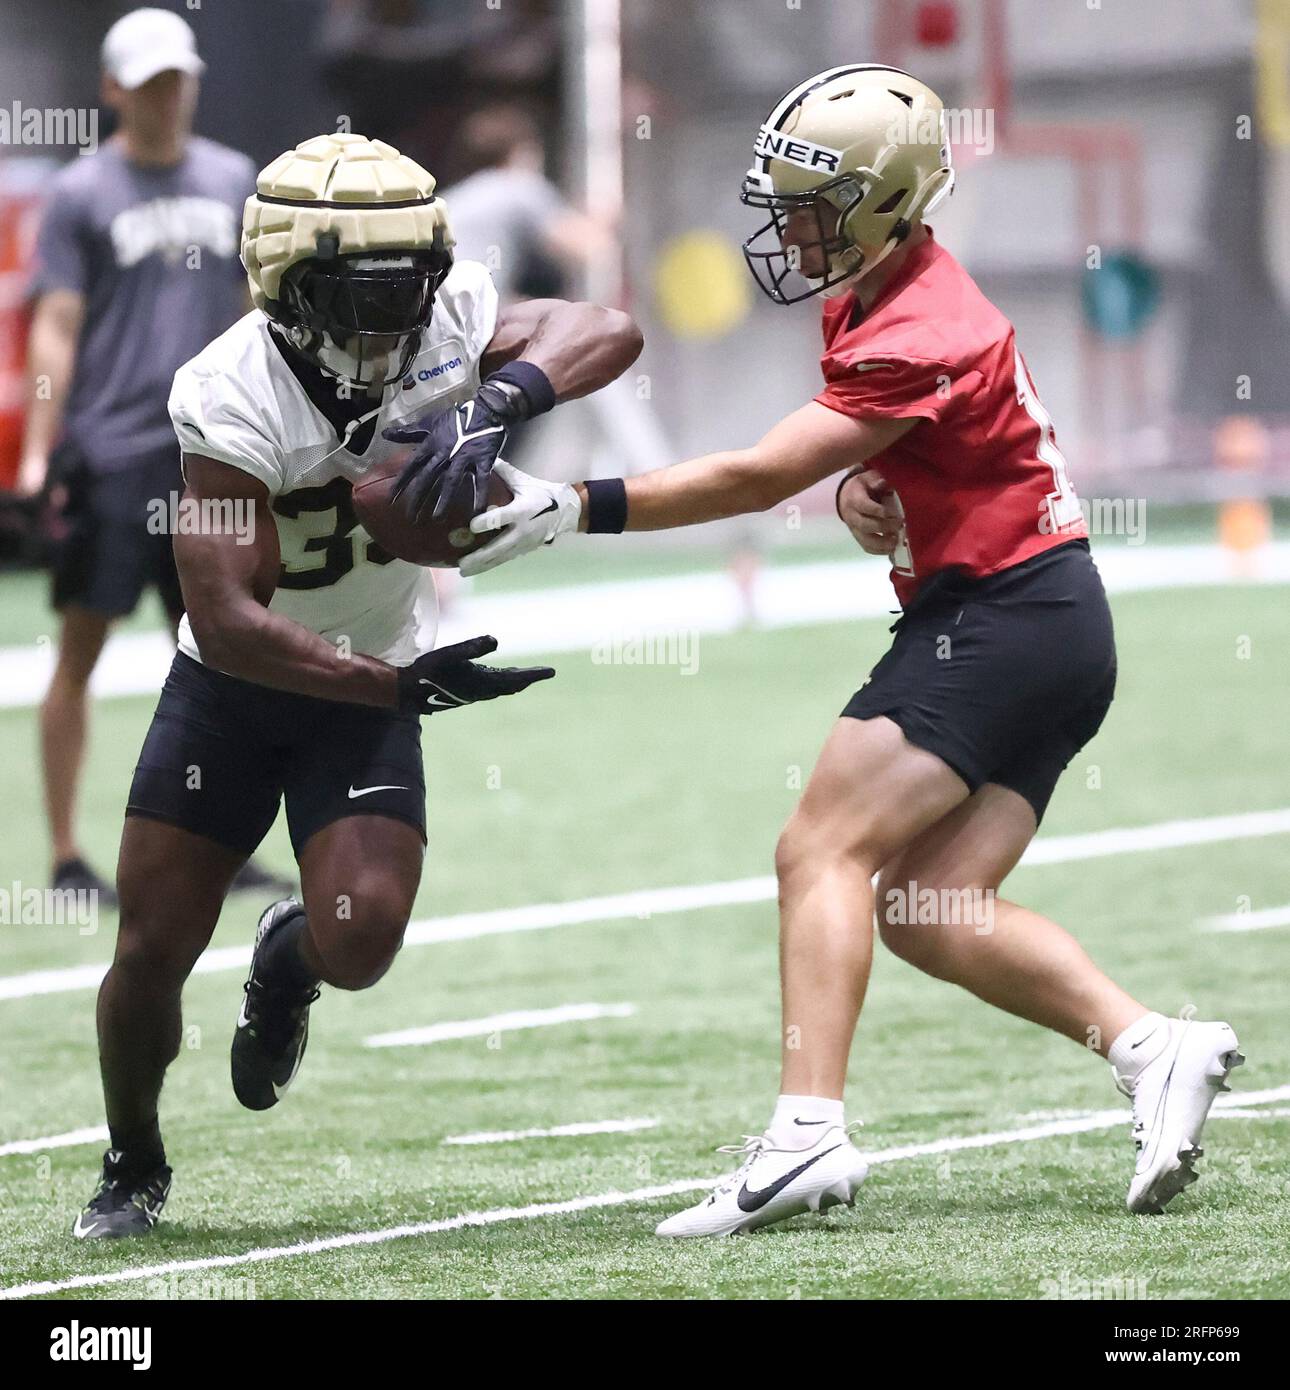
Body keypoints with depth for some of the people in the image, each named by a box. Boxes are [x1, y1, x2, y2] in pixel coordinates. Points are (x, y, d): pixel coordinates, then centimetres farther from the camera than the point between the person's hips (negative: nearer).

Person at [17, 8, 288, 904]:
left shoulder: (233, 181, 10)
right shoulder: (83, 193, -3)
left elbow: (256, 309, 16)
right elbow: (57, 327, -5)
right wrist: (38, 454, -11)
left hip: (205, 452, 4)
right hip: (107, 452, -4)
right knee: (81, 651, -1)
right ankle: (66, 857, 4)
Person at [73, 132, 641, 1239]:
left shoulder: (444, 323, -16)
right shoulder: (231, 399, -28)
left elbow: (607, 332, -21)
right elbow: (230, 624, -31)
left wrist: (509, 396, -40)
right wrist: (404, 686, -38)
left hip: (372, 689, 2)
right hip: (234, 683, -2)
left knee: (358, 944, -18)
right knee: (153, 951, 0)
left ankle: (288, 960, 22)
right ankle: (133, 1168, 29)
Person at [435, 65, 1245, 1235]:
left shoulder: (919, 339, -20)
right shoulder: (866, 294, 11)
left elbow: (756, 480, -21)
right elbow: (874, 449, 26)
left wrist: (574, 509, -21)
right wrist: (857, 488, 0)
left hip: (1003, 622, -10)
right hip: (1057, 628, 10)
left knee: (824, 850, -16)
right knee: (928, 908, 3)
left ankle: (807, 1132, -27)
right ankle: (1153, 1048, -2)